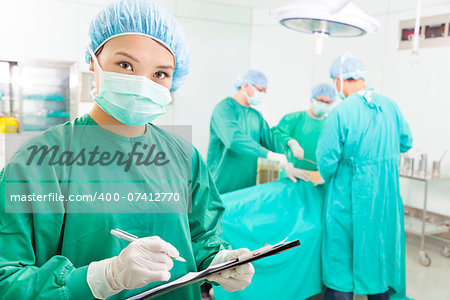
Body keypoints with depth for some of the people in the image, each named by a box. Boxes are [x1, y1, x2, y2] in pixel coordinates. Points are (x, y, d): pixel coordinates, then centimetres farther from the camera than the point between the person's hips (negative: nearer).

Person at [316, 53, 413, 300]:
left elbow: (327, 158, -14)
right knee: (380, 251, 20)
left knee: (342, 255, 9)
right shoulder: (389, 105, -1)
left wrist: (326, 178, 6)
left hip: (350, 195, -5)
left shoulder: (341, 112, -16)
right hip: (386, 194, 5)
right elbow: (405, 143, 11)